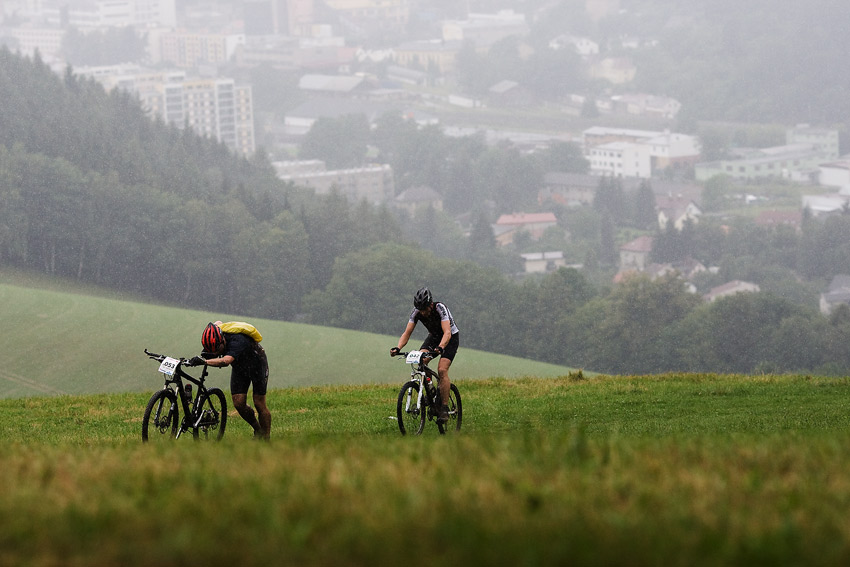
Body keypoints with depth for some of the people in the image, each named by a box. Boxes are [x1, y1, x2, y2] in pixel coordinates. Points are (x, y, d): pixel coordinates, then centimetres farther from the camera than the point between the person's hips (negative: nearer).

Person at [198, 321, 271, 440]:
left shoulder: (237, 341, -42)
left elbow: (226, 361, -58)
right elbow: (218, 323, 5)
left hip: (257, 365, -6)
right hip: (239, 367, 6)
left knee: (259, 404, -5)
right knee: (239, 403, -5)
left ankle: (266, 439, 8)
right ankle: (257, 429, 18)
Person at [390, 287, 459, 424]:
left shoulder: (440, 308, -33)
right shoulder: (416, 312, -19)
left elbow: (447, 332, -42)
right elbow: (407, 333, -20)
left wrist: (440, 347, -61)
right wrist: (398, 348, -40)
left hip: (451, 337, -5)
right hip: (434, 336, 5)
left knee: (442, 370, -22)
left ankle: (444, 409, -18)